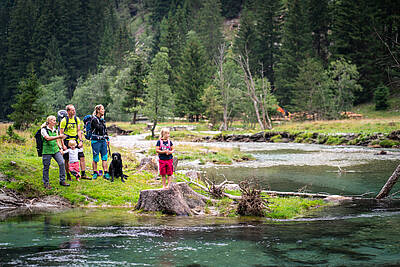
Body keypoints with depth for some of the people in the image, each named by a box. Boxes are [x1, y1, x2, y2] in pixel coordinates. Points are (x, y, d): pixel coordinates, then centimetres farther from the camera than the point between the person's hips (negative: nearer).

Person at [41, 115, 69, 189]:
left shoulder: (55, 130, 13)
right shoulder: (44, 130, -7)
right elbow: (48, 138, -23)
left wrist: (60, 147, 7)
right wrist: (59, 136, -29)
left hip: (56, 150, 5)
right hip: (47, 151, -5)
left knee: (62, 163, -8)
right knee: (46, 167, 1)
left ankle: (62, 181, 2)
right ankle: (46, 183, 15)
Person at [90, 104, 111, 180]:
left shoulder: (102, 119, 12)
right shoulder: (94, 120, -11)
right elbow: (99, 128, -21)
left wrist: (107, 139, 20)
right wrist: (102, 119, -12)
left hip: (103, 140, 7)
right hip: (96, 141, -7)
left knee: (105, 157, 3)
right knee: (95, 158, 2)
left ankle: (106, 173, 5)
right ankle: (95, 173, 13)